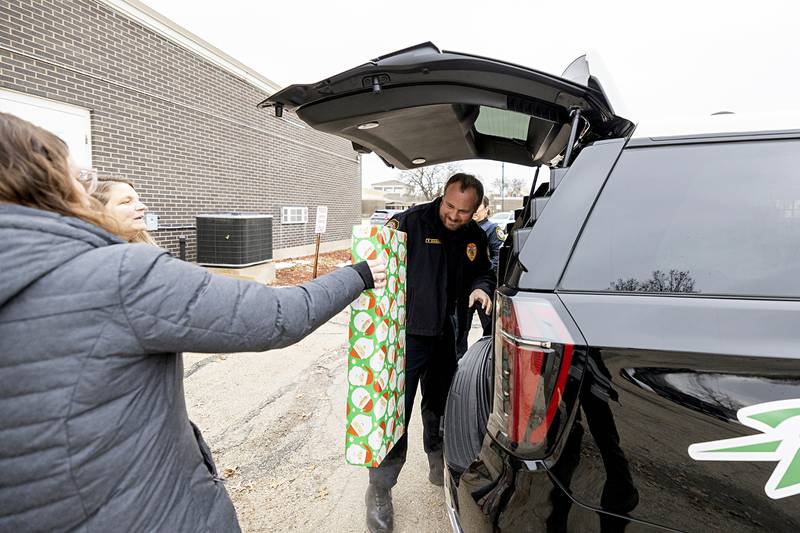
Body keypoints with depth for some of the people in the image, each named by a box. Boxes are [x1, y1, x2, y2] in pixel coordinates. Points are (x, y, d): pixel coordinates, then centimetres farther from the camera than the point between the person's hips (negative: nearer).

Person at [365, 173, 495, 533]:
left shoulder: (475, 238, 3)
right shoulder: (411, 222, -17)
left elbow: (483, 272, 15)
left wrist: (480, 288, -7)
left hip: (443, 334, 6)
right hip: (406, 334, -6)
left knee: (440, 404, 24)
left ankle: (438, 463, 50)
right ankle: (379, 490, 17)